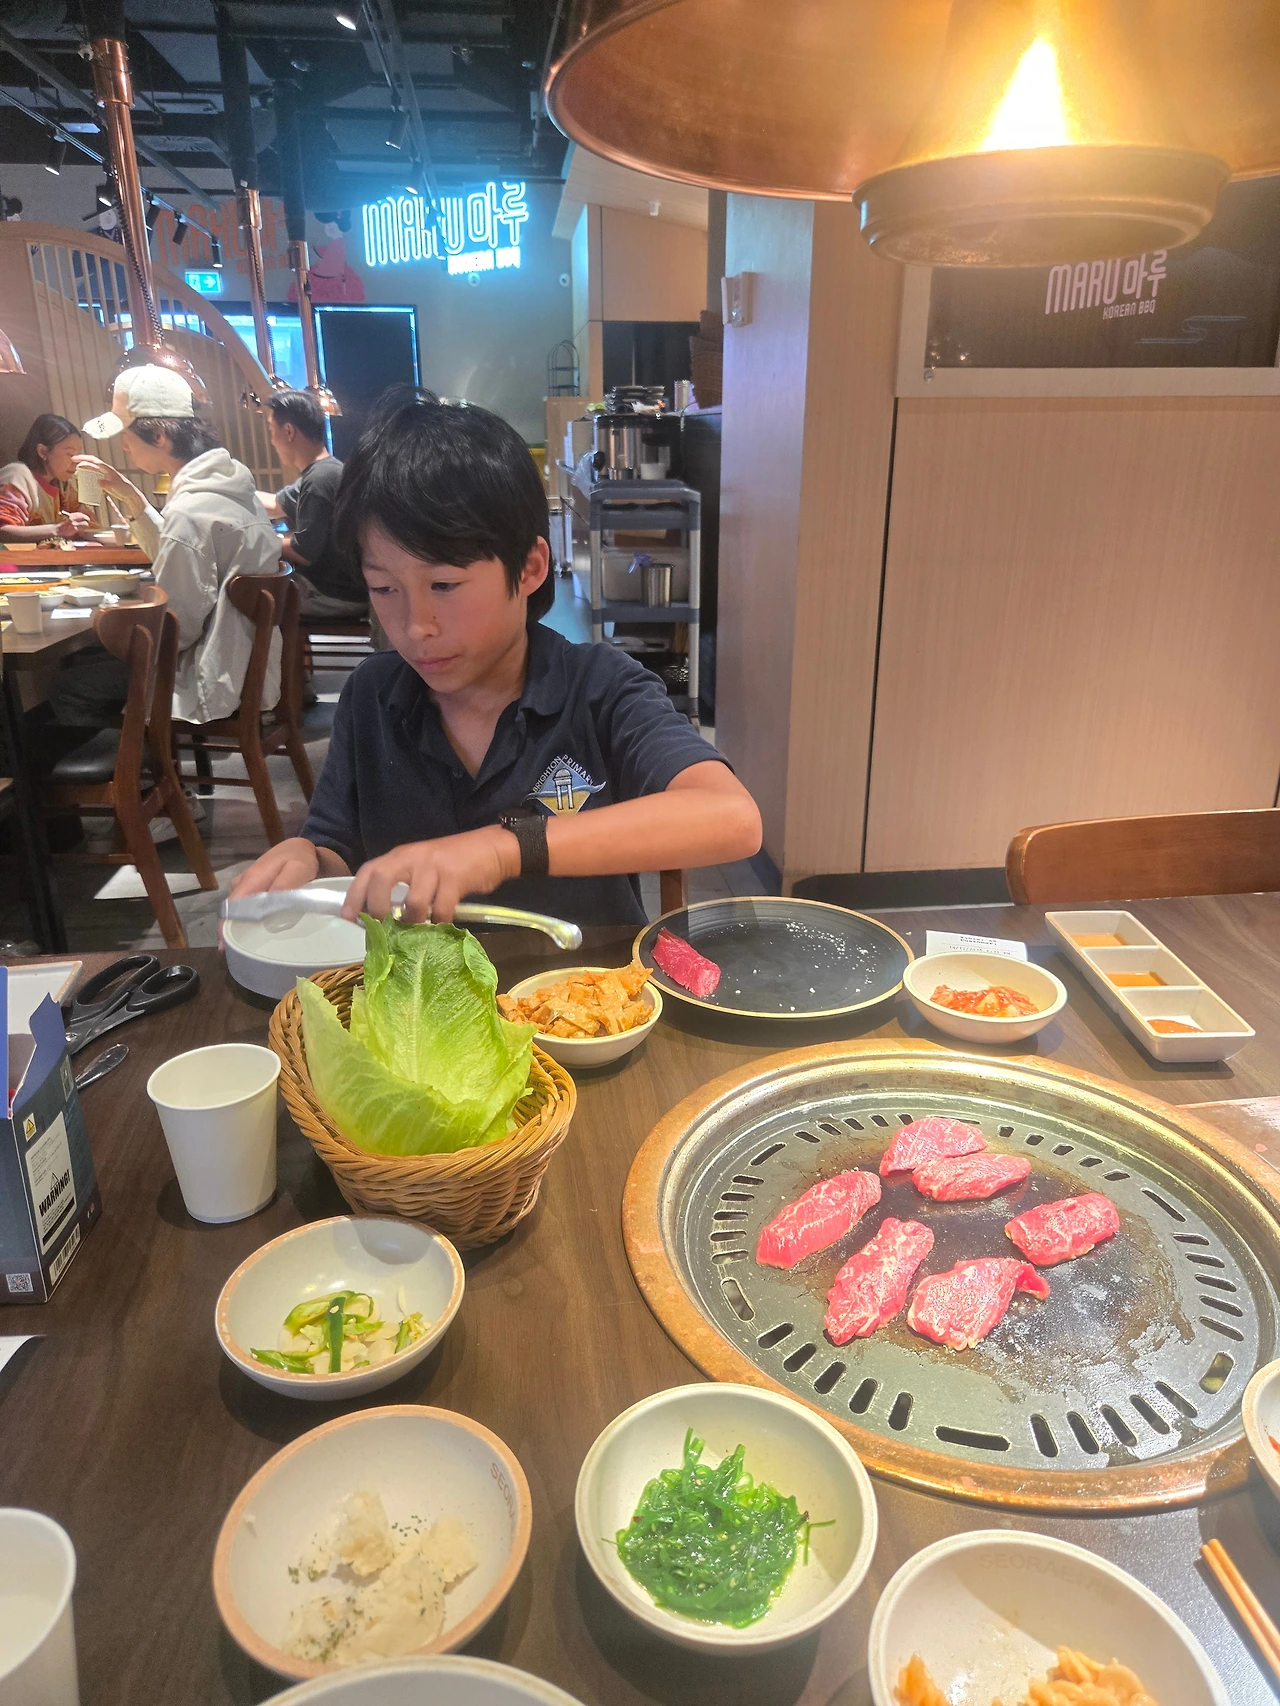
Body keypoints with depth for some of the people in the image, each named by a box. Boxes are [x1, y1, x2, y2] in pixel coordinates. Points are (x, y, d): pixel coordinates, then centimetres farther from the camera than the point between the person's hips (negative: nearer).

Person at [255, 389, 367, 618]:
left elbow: (303, 553, -22)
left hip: (336, 596, -9)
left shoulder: (319, 480, -22)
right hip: (334, 584, 9)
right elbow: (275, 504, 25)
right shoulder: (321, 472, 11)